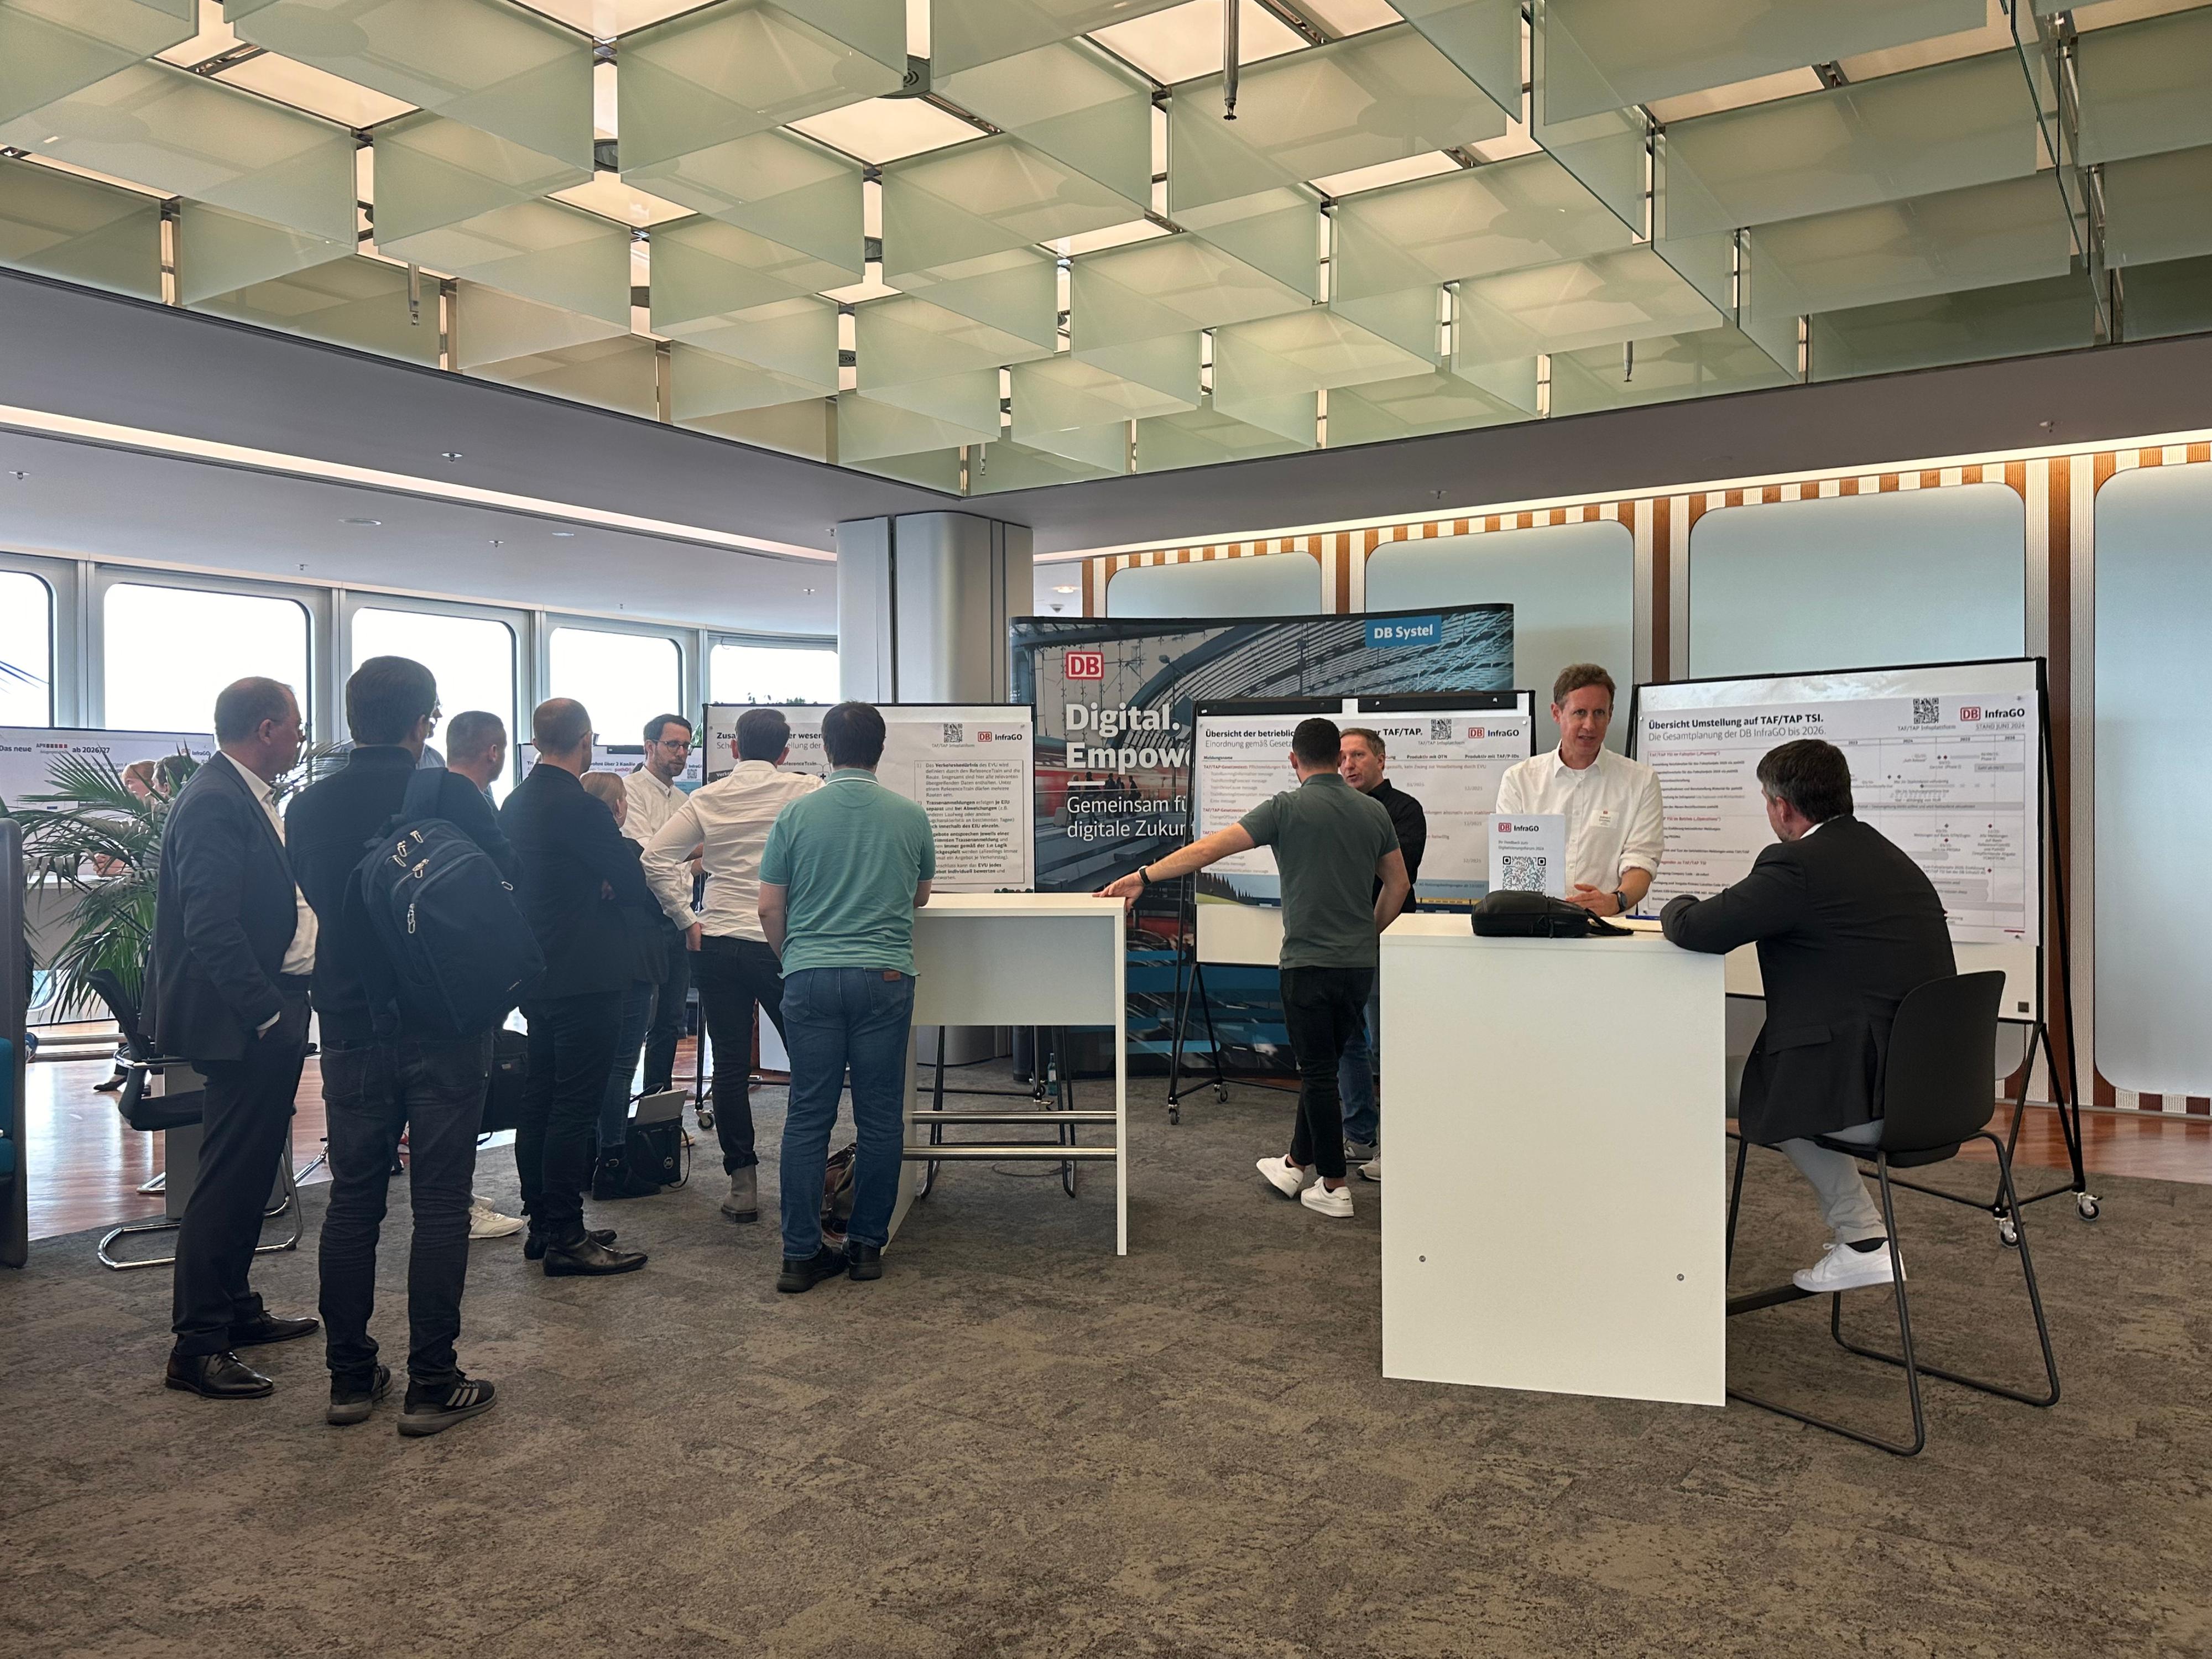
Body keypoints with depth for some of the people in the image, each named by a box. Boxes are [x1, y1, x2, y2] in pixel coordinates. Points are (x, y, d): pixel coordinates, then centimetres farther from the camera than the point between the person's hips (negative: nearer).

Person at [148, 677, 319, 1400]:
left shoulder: (251, 797, 13)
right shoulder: (215, 803, -17)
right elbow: (212, 927, -24)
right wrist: (265, 1014, -23)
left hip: (273, 1009, 10)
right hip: (243, 1020, -10)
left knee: (251, 1170, 18)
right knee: (229, 1177, -4)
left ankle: (233, 1308, 30)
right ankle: (197, 1346, 4)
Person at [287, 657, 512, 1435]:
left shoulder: (308, 807, 1)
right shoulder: (451, 794, -12)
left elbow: (315, 897, 14)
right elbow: (504, 875, 0)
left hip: (351, 1027, 4)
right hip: (445, 1023, -4)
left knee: (353, 1197, 13)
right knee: (440, 1202, 2)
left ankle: (350, 1377, 20)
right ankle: (432, 1385, 6)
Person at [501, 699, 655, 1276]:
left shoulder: (515, 803, 9)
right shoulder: (579, 807, -18)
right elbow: (635, 886, -13)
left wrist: (599, 885, 11)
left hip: (535, 976, 9)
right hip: (585, 979, -9)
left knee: (539, 1103, 14)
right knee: (575, 1109, -4)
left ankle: (542, 1223, 24)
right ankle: (565, 1238, 1)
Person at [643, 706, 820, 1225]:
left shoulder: (706, 799, 5)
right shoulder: (805, 792, -3)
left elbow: (656, 860, 1)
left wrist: (687, 921, 6)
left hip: (716, 944, 3)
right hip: (782, 944, -3)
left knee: (730, 1067, 7)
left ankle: (742, 1184, 11)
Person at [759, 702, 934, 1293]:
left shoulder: (796, 814, 1)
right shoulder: (911, 816, 3)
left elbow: (770, 907, 4)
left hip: (810, 978, 1)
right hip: (884, 977, 0)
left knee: (808, 1117, 5)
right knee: (879, 1118, 8)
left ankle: (801, 1254, 6)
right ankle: (868, 1244, 14)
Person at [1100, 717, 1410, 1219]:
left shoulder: (1287, 809, -10)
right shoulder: (1374, 811, 6)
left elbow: (1210, 849, -14)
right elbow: (1398, 884, 12)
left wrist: (1144, 876, -11)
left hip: (1309, 961, -6)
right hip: (1360, 961, 6)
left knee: (1318, 1072, 1)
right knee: (1321, 1067, 17)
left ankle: (1334, 1186, 6)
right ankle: (1297, 1166, 30)